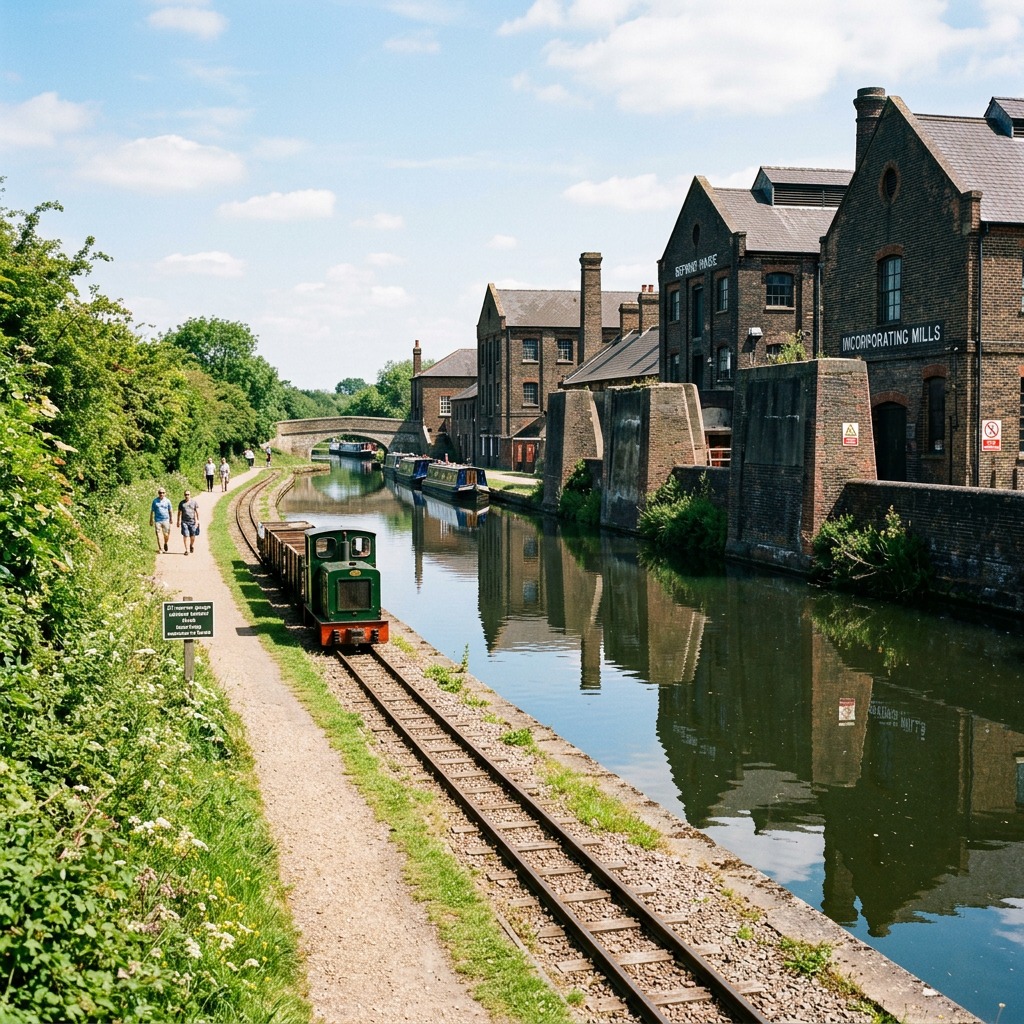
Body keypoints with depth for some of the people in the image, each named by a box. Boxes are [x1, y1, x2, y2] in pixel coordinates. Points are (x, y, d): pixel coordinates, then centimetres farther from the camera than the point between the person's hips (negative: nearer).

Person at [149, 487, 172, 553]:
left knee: (166, 535, 2)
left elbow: (170, 511, 13)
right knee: (158, 535, -4)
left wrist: (171, 519, 13)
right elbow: (152, 511, 7)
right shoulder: (155, 501, 2)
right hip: (157, 520, -1)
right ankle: (159, 549, 1)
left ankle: (165, 544, 32)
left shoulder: (167, 501, 4)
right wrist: (151, 520, 6)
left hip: (165, 520, 1)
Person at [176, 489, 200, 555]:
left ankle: (192, 545, 35)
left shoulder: (194, 502, 4)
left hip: (193, 521, 0)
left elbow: (197, 512, 3)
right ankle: (187, 550, -5)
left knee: (193, 535, 7)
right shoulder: (181, 503, 7)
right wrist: (178, 521, 7)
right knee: (185, 536, -7)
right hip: (184, 522, 0)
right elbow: (179, 513, 11)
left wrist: (197, 520, -4)